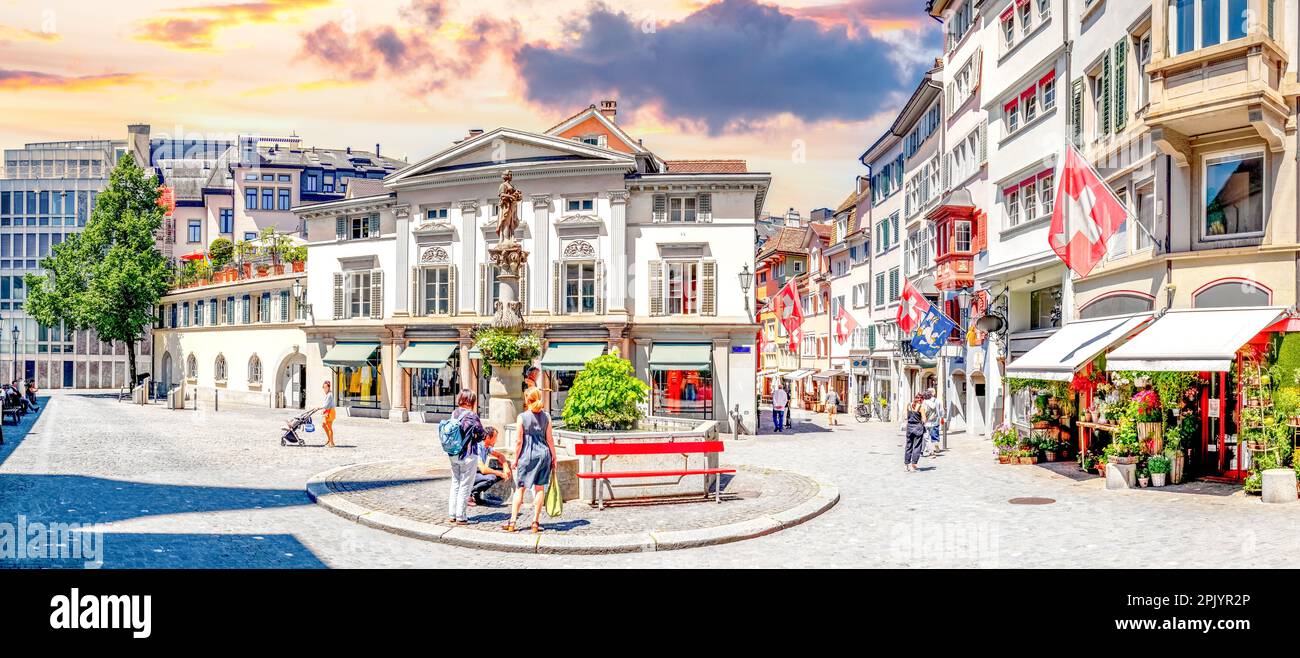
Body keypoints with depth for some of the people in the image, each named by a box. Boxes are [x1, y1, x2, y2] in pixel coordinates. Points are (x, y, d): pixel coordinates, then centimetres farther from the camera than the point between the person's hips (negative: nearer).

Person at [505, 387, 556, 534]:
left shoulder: (522, 417, -7)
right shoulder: (546, 417, 1)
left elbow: (519, 441, -6)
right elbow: (549, 439, 2)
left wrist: (515, 459, 3)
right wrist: (554, 457, 10)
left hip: (527, 455, -2)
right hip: (544, 453, 2)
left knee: (519, 489, 6)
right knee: (540, 488, 7)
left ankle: (512, 522, 6)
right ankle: (535, 522, 9)